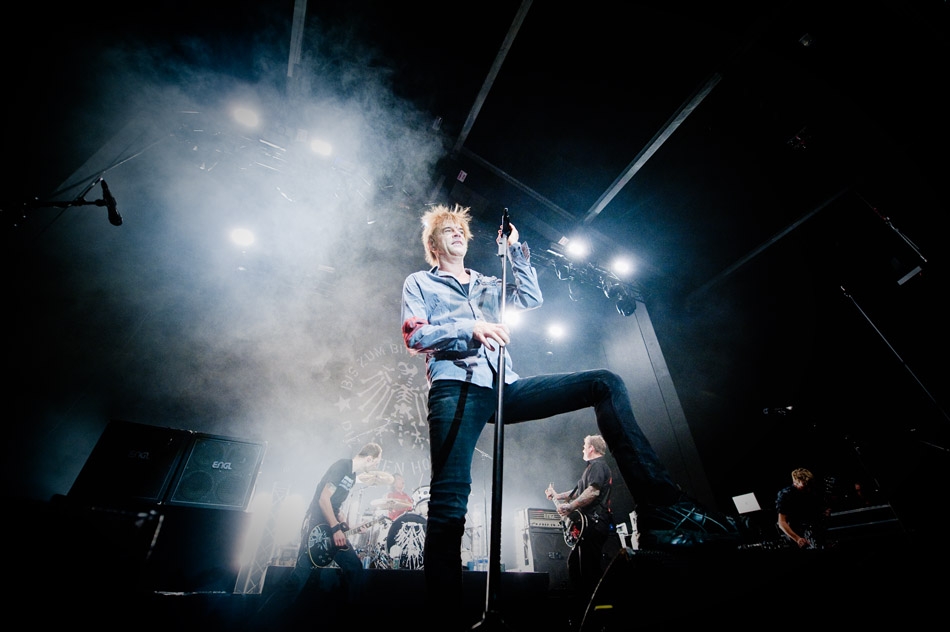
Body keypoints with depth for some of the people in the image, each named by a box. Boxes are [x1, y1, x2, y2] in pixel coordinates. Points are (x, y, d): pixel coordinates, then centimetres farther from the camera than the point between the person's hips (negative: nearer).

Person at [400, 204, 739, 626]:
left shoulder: (487, 286, 32)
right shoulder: (419, 283, 19)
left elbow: (532, 298, 19)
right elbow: (414, 335, 2)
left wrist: (514, 249, 19)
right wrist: (471, 329, -15)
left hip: (504, 387, 4)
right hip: (456, 389, -3)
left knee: (606, 384, -11)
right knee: (450, 499, -18)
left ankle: (661, 507, -16)